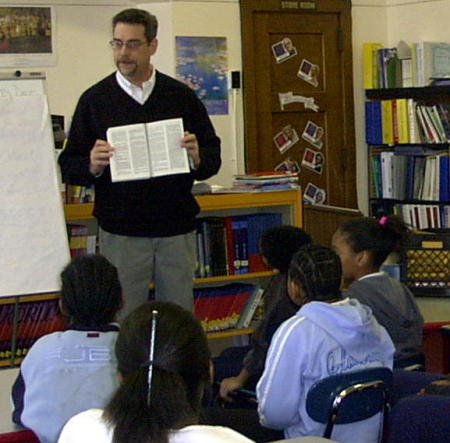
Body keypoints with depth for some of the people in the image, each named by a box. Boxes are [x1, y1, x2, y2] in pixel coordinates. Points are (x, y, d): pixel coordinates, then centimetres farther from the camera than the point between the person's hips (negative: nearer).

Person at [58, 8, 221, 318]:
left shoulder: (182, 97, 5)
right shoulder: (95, 100, 2)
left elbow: (213, 159, 6)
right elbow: (68, 167, 1)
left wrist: (197, 158, -17)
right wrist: (92, 166, -21)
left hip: (176, 231, 1)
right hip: (120, 233, -1)